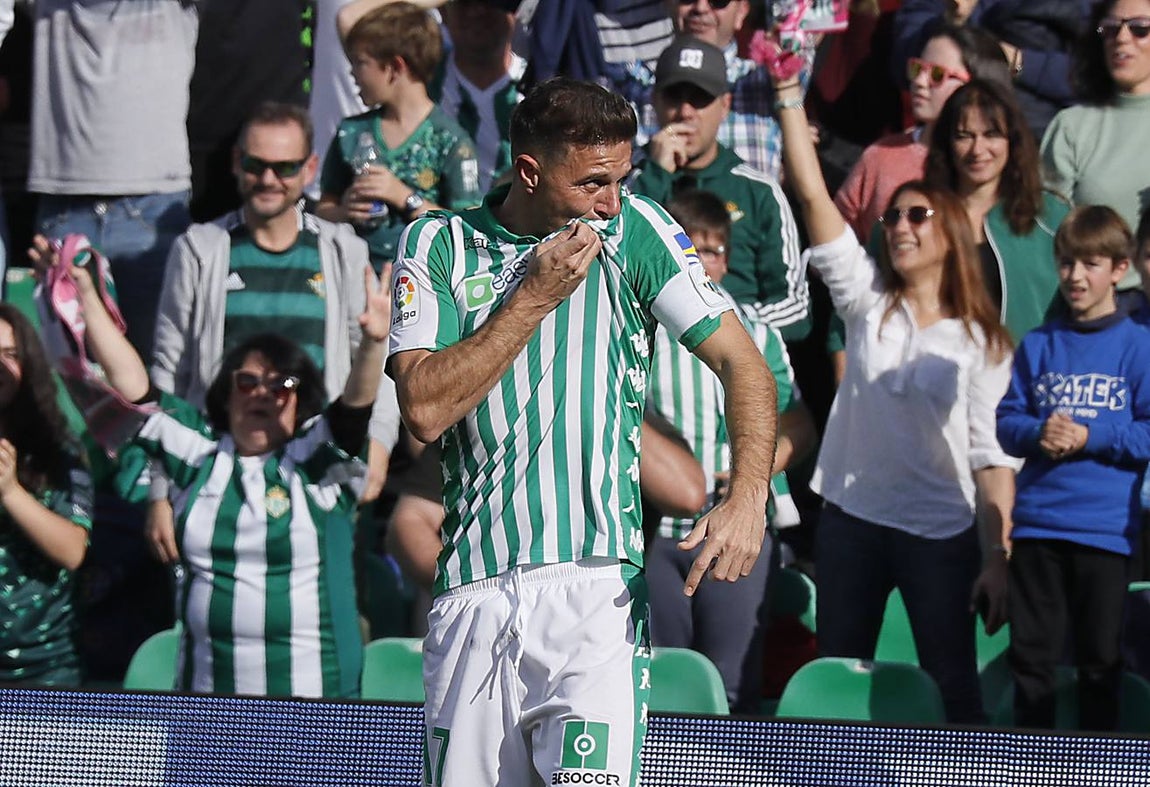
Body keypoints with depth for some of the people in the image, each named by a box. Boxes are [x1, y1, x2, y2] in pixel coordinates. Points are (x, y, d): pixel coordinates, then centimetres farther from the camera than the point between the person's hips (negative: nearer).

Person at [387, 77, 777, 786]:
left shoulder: (633, 230, 5)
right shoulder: (437, 247, 6)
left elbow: (743, 363, 2)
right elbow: (426, 409, -5)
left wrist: (748, 498, -13)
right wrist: (536, 297, -8)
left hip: (598, 586, -2)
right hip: (472, 590, 2)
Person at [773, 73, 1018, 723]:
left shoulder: (982, 341, -2)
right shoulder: (868, 299, 3)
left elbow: (993, 455, -5)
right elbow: (812, 193, -4)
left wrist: (1000, 559, -13)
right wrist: (789, 92, -10)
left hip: (942, 532, -3)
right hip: (851, 520, 3)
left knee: (952, 687, -1)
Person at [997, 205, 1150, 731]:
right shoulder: (1038, 346, 11)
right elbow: (1006, 420, 9)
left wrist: (1089, 438, -16)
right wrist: (1038, 433, -11)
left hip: (1104, 528, -3)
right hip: (1036, 523, 3)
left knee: (1101, 661, 3)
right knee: (1032, 653, 7)